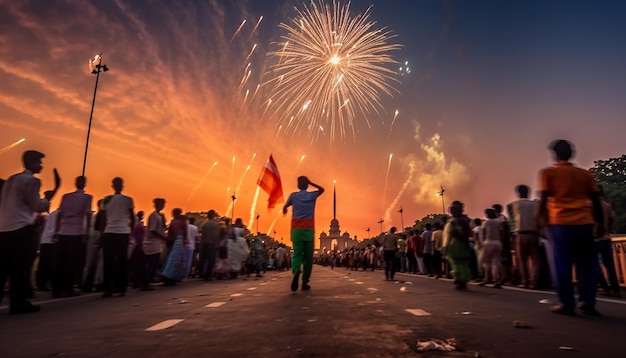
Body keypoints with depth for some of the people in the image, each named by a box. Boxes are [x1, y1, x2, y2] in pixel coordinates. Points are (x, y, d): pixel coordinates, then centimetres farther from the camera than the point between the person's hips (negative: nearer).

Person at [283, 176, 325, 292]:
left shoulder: (293, 195, 4)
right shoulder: (312, 195, 6)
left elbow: (285, 207, 20)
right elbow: (322, 189, 27)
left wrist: (284, 211, 43)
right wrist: (310, 182, 17)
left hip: (296, 230, 0)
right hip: (309, 229, 0)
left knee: (297, 253, 1)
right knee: (308, 256, 8)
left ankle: (296, 270, -31)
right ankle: (305, 282, 8)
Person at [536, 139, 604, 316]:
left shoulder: (548, 173, 3)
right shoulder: (585, 174, 14)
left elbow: (544, 199, -3)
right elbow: (596, 201, 12)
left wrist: (539, 219, 5)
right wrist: (600, 223, 16)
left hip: (560, 223, -3)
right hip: (584, 223, 3)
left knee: (563, 263, 1)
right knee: (587, 264, 10)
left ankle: (567, 305, 2)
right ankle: (587, 304, 9)